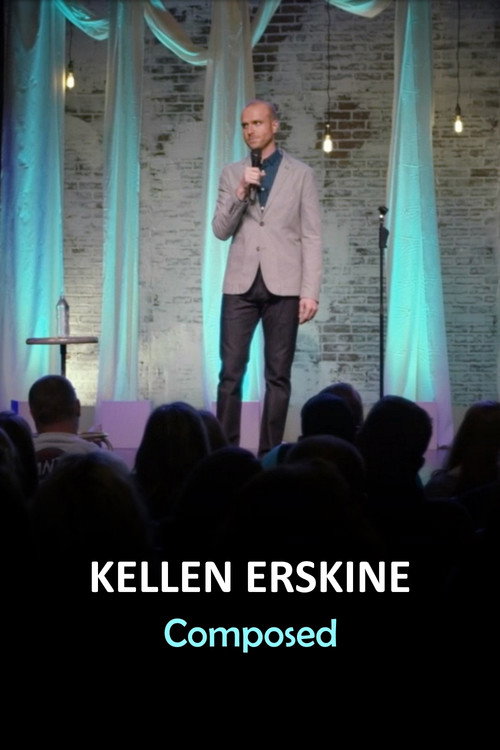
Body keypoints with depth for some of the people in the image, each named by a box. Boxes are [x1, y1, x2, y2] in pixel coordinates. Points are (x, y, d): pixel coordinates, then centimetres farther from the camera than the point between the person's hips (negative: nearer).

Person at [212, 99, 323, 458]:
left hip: (283, 286, -1)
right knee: (231, 372, -3)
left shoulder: (301, 174, 5)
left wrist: (310, 292, -6)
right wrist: (241, 193, -11)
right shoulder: (232, 173, 12)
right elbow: (221, 230, 5)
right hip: (241, 284, 2)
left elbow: (312, 237, 2)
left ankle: (269, 454, 5)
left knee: (278, 375, 0)